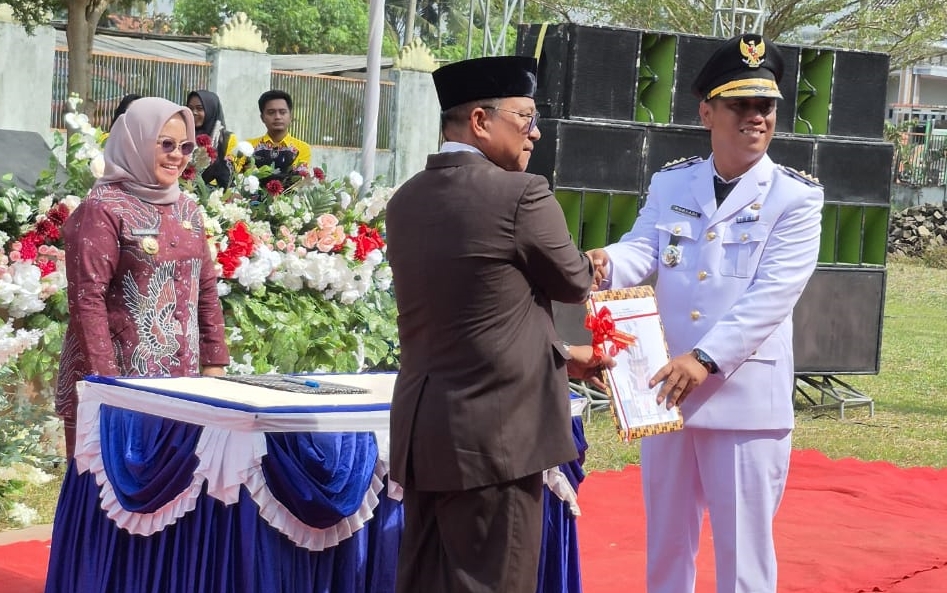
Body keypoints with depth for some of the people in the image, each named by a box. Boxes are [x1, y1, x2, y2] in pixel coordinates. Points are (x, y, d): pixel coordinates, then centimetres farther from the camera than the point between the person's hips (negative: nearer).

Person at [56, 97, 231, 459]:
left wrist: (214, 362, 13)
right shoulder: (103, 209, -9)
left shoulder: (186, 209, 14)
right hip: (120, 375, -7)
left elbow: (206, 291, 19)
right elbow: (87, 299, -14)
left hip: (179, 375, 7)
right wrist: (105, 379, -19)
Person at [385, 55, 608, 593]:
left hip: (423, 428, 8)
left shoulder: (407, 201, 9)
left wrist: (561, 355, 22)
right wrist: (593, 265, 25)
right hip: (495, 431, -8)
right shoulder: (521, 194, -14)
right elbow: (573, 283, 1)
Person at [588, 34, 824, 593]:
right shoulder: (669, 183, 7)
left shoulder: (796, 196, -6)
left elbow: (772, 294, -15)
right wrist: (605, 263, -30)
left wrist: (706, 358, -26)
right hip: (665, 388, 4)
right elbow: (644, 249, -6)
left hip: (747, 398, -4)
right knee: (666, 540, 16)